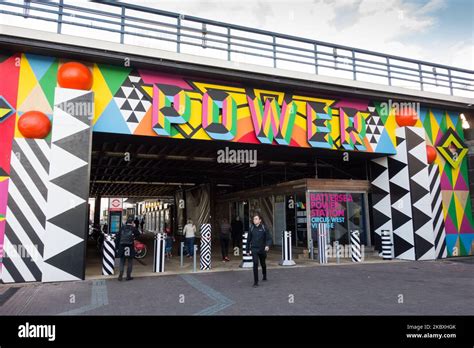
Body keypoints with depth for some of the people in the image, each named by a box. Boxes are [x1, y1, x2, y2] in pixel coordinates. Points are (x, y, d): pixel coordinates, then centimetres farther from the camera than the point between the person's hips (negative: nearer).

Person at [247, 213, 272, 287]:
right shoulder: (251, 228, -1)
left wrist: (268, 245, -26)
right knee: (255, 264, -15)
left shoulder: (264, 228, -7)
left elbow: (269, 238, -7)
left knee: (263, 264, 19)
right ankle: (256, 282, -9)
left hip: (262, 249, 0)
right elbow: (248, 239, 9)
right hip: (254, 249, 0)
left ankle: (264, 276, 46)